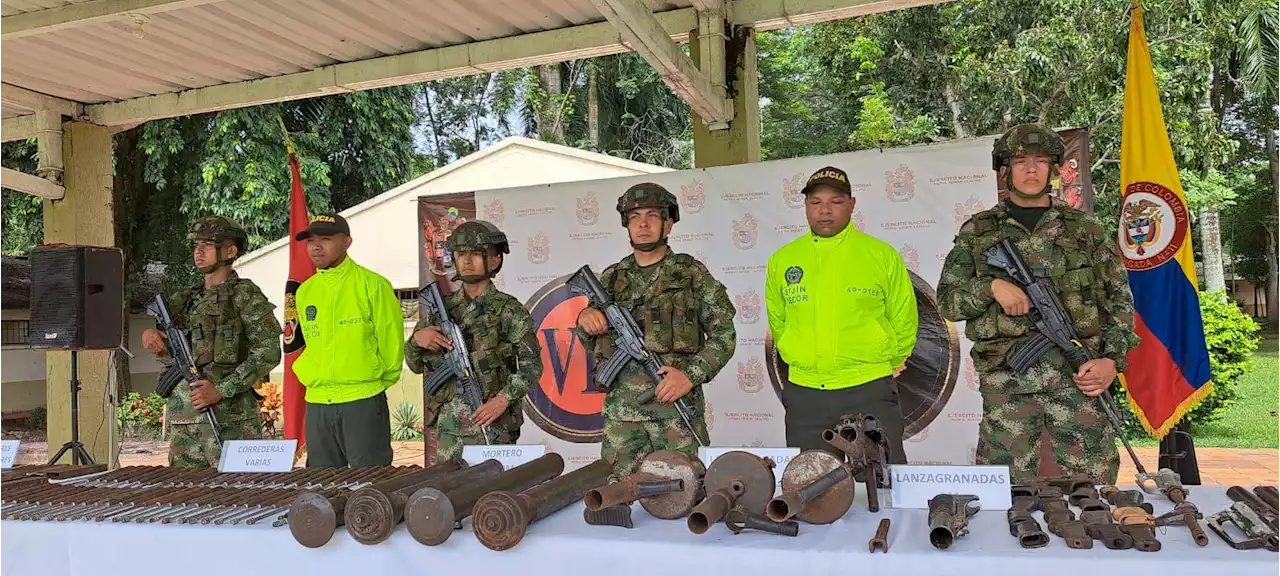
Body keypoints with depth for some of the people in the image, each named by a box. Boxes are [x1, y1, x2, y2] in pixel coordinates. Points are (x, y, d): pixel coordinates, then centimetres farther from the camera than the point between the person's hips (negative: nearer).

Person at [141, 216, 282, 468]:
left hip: (229, 416, -7)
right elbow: (175, 356, 23)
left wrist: (222, 390, -16)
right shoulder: (187, 300, 18)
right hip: (184, 417, 7)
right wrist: (152, 336, 2)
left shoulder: (245, 295, -3)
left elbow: (268, 352, -12)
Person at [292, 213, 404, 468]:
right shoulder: (304, 291, 11)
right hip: (316, 403, 6)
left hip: (364, 401, -5)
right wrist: (309, 376, 13)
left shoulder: (373, 285, -6)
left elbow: (392, 340, -3)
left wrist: (381, 380, 3)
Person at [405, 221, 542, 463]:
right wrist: (416, 339, -5)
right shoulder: (444, 307, 9)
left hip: (491, 424, -4)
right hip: (448, 427, 4)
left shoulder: (507, 309, -4)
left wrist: (504, 399, -18)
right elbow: (416, 365, 15)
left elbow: (532, 364, -8)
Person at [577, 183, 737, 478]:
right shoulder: (611, 278, 12)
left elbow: (724, 334, 0)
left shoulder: (692, 273, 3)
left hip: (677, 403, -3)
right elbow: (591, 343, 20)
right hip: (621, 408, 3)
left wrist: (692, 374, -12)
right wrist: (584, 318, -2)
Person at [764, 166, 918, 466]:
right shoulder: (781, 260, 6)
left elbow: (904, 321, 8)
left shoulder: (883, 255, 0)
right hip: (803, 393, 3)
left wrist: (887, 364, 12)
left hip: (870, 391, -2)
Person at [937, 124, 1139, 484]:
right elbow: (947, 301, 6)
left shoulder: (1085, 229, 11)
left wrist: (1112, 360, -3)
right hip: (1006, 378, 0)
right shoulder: (976, 233, 9)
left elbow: (1120, 300, 10)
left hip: (1078, 375, 1)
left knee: (1096, 481, 1)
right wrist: (992, 287, -12)